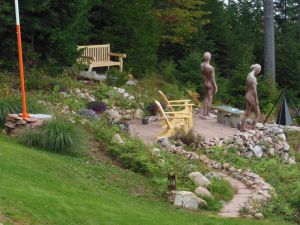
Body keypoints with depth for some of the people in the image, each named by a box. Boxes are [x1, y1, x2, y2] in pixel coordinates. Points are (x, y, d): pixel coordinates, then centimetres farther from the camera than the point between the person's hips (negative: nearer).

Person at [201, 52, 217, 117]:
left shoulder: (202, 65, -7)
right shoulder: (211, 68, -26)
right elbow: (213, 79, -19)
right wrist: (215, 87, -8)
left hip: (205, 83, 7)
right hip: (211, 84, -7)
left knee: (206, 98, 19)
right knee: (210, 99, 6)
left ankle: (204, 113, 23)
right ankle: (207, 113, 12)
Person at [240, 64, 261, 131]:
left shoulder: (248, 76, 9)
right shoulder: (253, 78, -20)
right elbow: (254, 90, -21)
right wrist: (256, 100, -17)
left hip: (247, 96, 9)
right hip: (252, 97, -9)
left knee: (247, 113, 16)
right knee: (257, 113, 2)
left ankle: (242, 128, 19)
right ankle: (253, 129, 2)